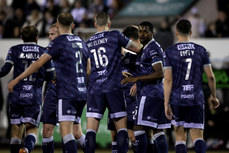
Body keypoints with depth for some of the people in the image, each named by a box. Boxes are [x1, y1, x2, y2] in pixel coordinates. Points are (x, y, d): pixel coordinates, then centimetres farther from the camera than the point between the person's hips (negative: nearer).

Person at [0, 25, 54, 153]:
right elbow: (50, 76, 9)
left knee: (16, 129, 11)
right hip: (35, 96, 0)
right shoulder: (44, 52, 8)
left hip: (17, 94, 0)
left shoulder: (15, 50, 5)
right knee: (32, 128, 0)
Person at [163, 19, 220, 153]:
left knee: (180, 136, 10)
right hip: (197, 99, 1)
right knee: (198, 136, -1)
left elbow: (168, 80, -7)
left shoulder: (170, 52, -2)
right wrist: (214, 96, 19)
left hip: (177, 100, -1)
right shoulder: (201, 50, 4)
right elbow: (210, 76, 5)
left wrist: (166, 103, -5)